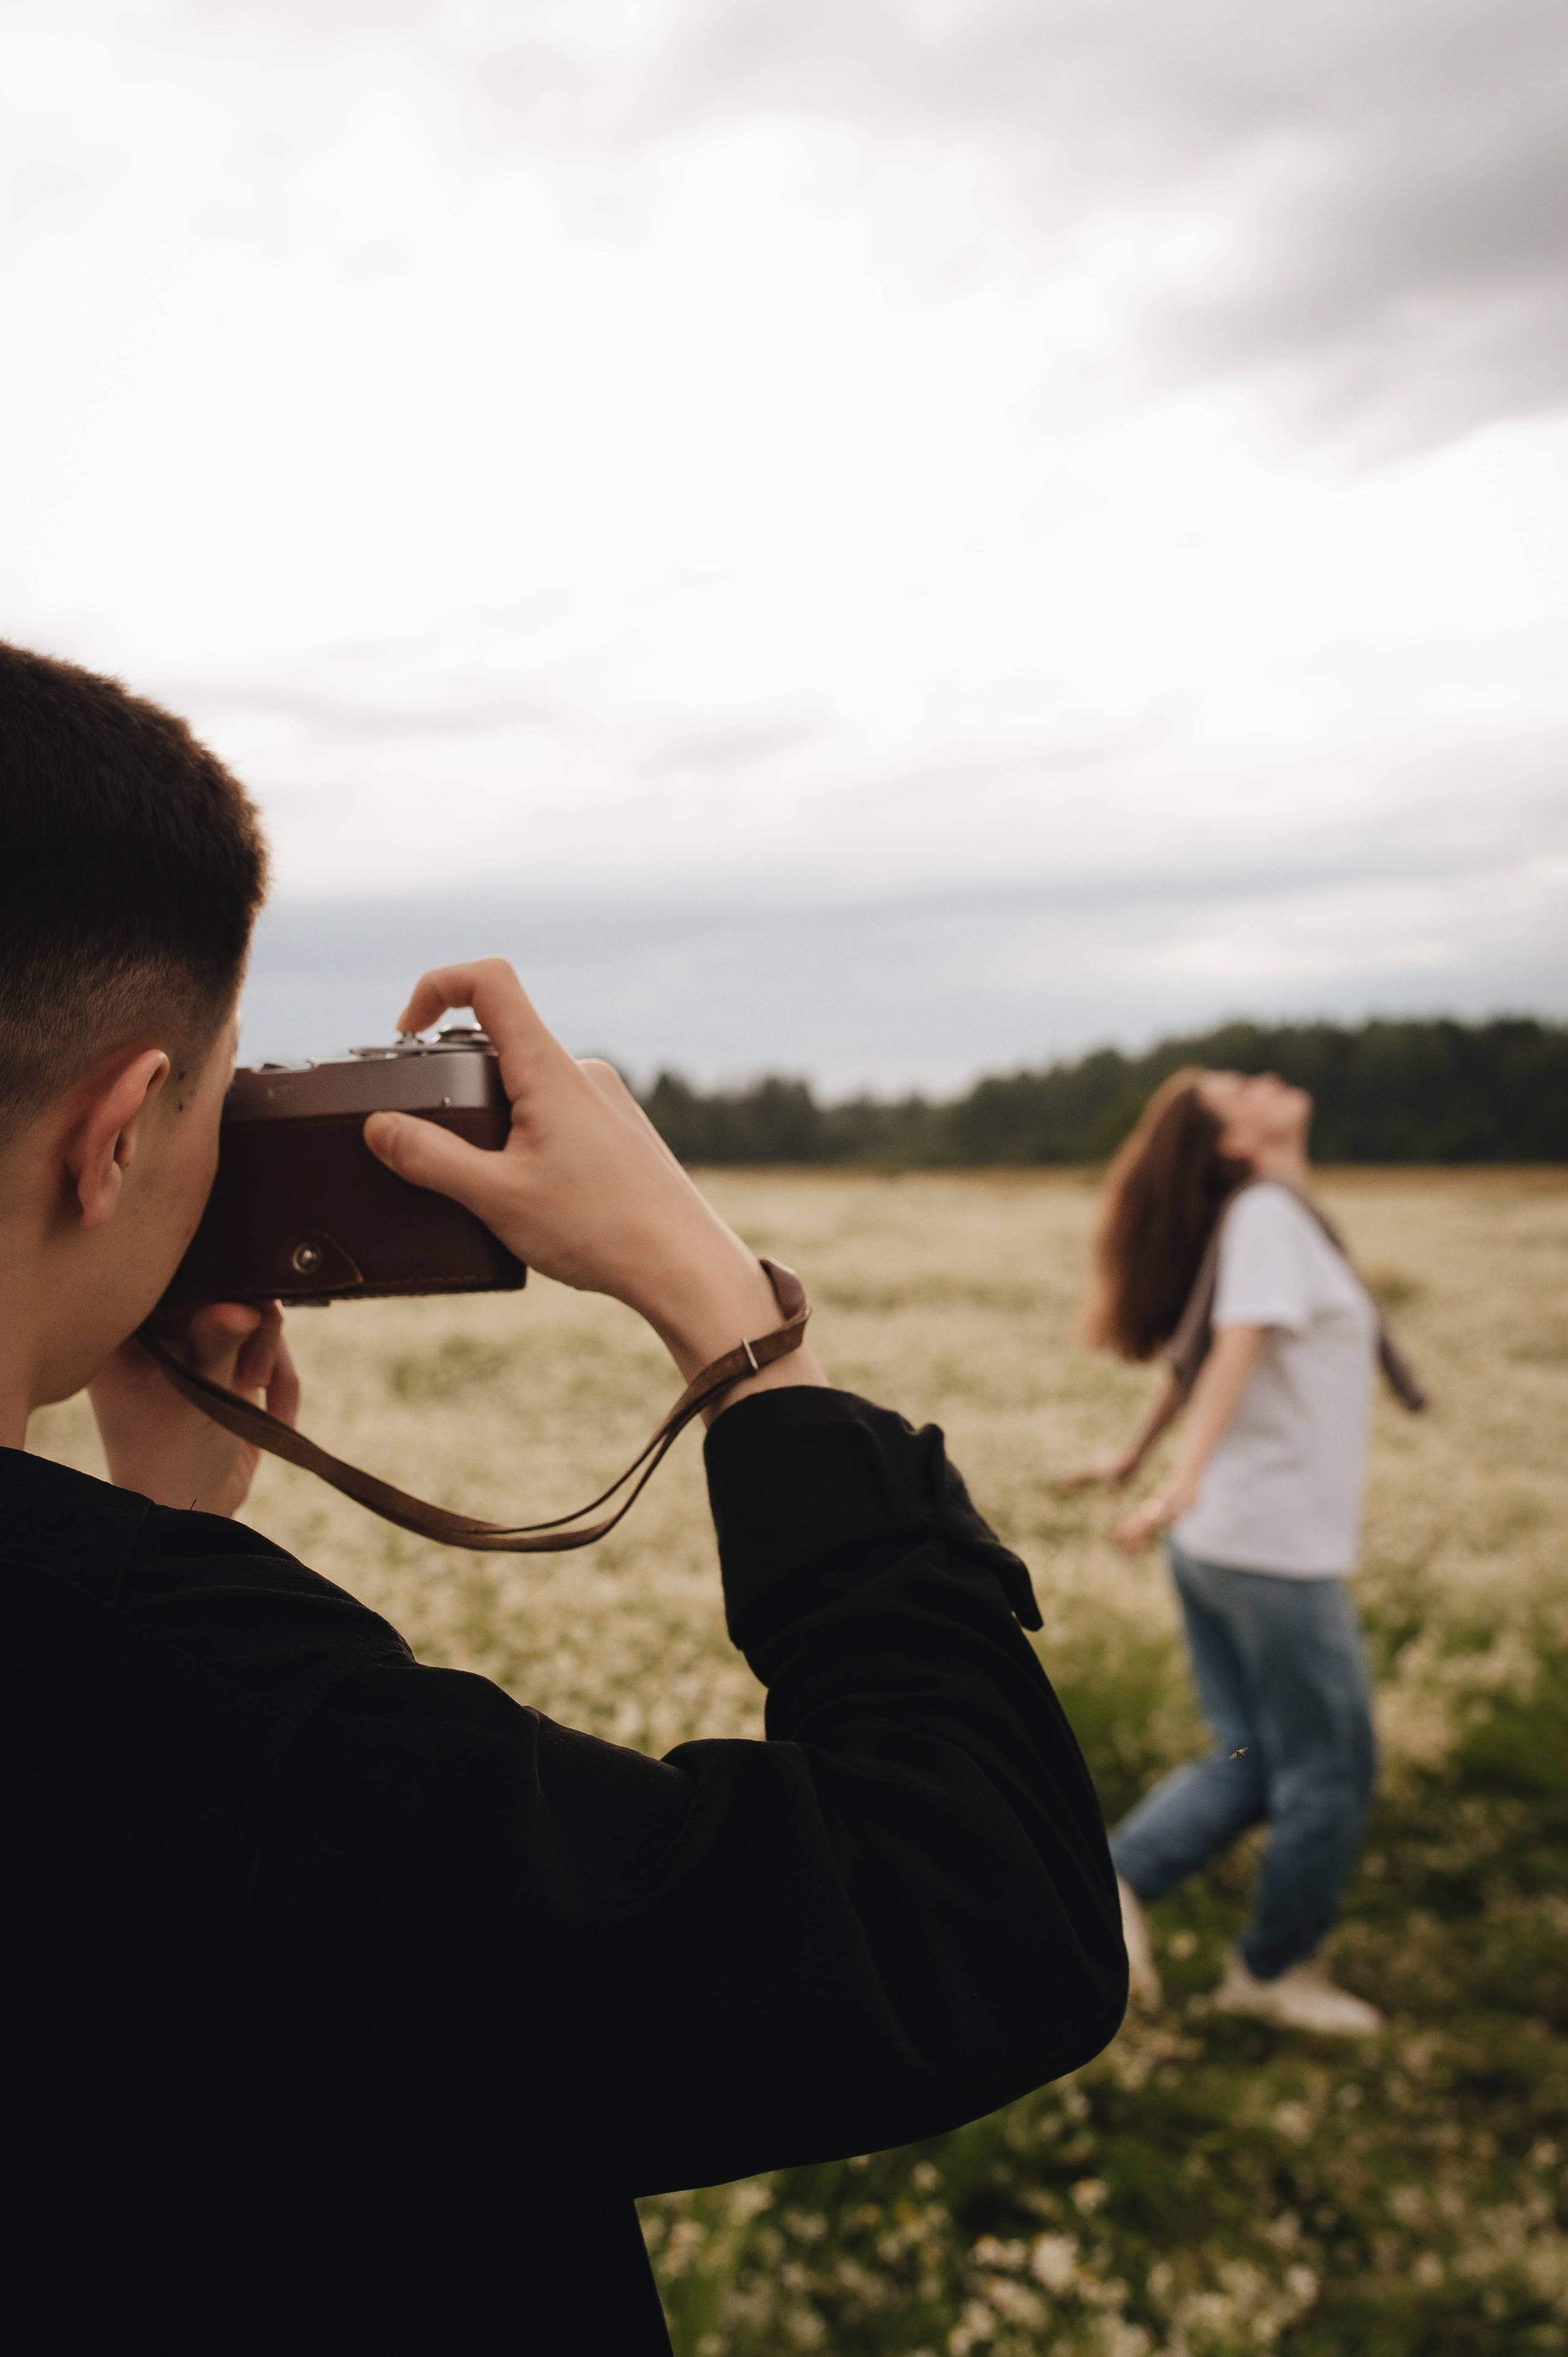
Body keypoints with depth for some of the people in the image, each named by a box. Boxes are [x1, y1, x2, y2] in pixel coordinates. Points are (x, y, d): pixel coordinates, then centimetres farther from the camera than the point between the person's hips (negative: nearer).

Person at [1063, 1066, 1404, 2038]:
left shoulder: (1263, 1217, 12)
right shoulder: (1271, 1215, -14)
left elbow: (1198, 1354, 23)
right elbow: (1234, 1349, -28)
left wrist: (1135, 1456, 33)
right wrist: (1185, 1481, -39)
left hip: (1220, 1544, 8)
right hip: (1278, 1547, -8)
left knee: (1247, 1764, 13)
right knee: (1332, 1773, 7)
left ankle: (1113, 1883, 5)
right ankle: (1274, 1972, 22)